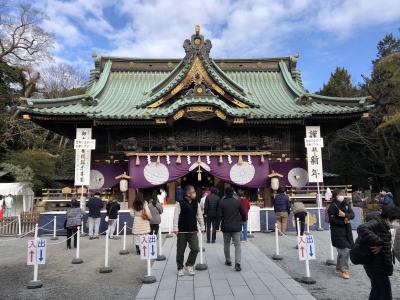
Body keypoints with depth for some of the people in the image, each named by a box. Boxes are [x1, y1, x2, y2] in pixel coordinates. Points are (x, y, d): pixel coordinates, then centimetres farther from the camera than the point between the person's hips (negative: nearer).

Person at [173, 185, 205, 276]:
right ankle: (180, 268, 24)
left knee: (195, 249, -4)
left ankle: (189, 265, 17)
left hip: (193, 231, 4)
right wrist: (175, 228, -14)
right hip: (182, 231, -3)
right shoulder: (180, 203, -9)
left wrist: (202, 226, 10)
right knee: (180, 251, 6)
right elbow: (176, 216, -10)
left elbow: (199, 215, 12)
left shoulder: (196, 203, 5)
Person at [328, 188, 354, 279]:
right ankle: (344, 269, 2)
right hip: (337, 232, -6)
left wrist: (345, 215, -18)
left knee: (342, 251, 13)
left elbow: (352, 214, 1)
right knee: (344, 250, -11)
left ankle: (339, 268, 29)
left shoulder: (346, 204, 10)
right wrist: (343, 222, -13)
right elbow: (332, 219, -14)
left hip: (347, 231, 7)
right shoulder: (333, 206, -9)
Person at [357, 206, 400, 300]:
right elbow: (362, 229, -44)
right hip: (377, 267, -9)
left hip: (379, 267, 9)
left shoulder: (383, 226, 8)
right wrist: (378, 243, -36)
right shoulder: (376, 223, -22)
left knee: (376, 292, 22)